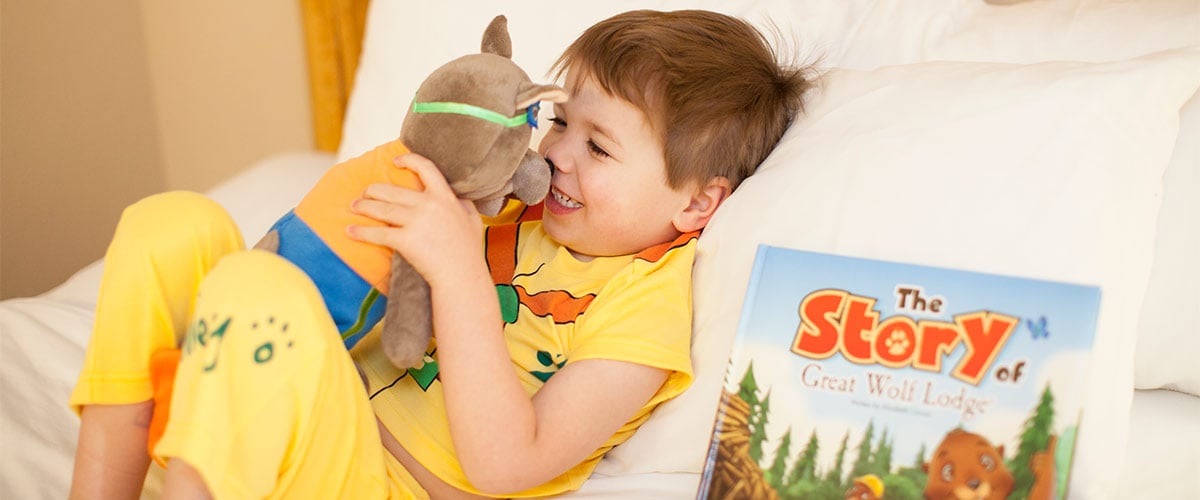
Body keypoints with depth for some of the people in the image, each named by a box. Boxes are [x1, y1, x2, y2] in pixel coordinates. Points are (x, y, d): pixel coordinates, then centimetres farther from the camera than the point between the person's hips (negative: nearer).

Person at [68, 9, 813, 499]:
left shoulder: (646, 301, -13)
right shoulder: (524, 211, 9)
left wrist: (458, 268, -28)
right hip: (319, 423, 8)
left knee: (257, 288, -34)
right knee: (177, 225, -9)